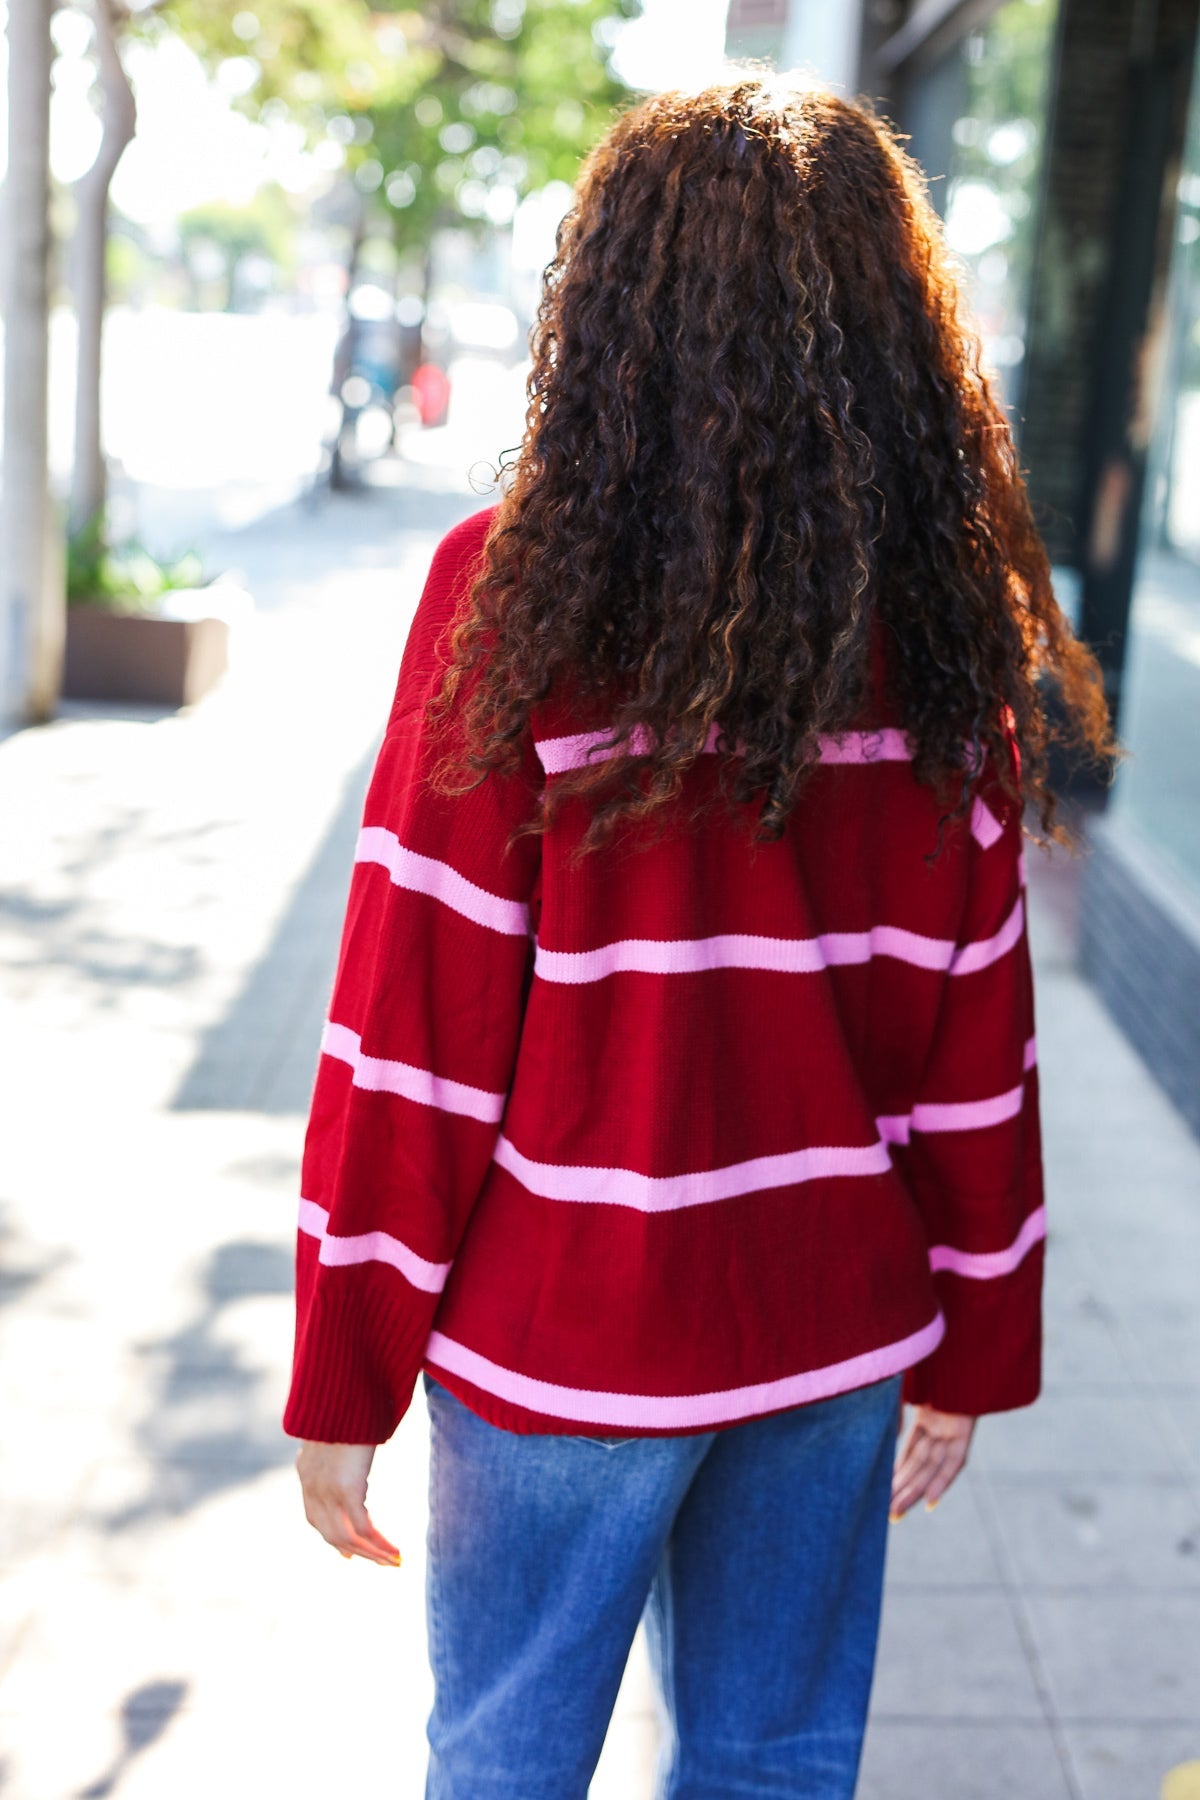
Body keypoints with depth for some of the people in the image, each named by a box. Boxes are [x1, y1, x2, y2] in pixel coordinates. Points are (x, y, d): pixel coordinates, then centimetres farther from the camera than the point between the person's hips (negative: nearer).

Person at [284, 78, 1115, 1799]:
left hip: (567, 1335, -3)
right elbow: (979, 1047, 0)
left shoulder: (514, 590, -14)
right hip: (839, 1331, 4)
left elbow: (415, 1028, -13)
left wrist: (343, 1381, -3)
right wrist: (973, 1351, 12)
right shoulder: (940, 623, -3)